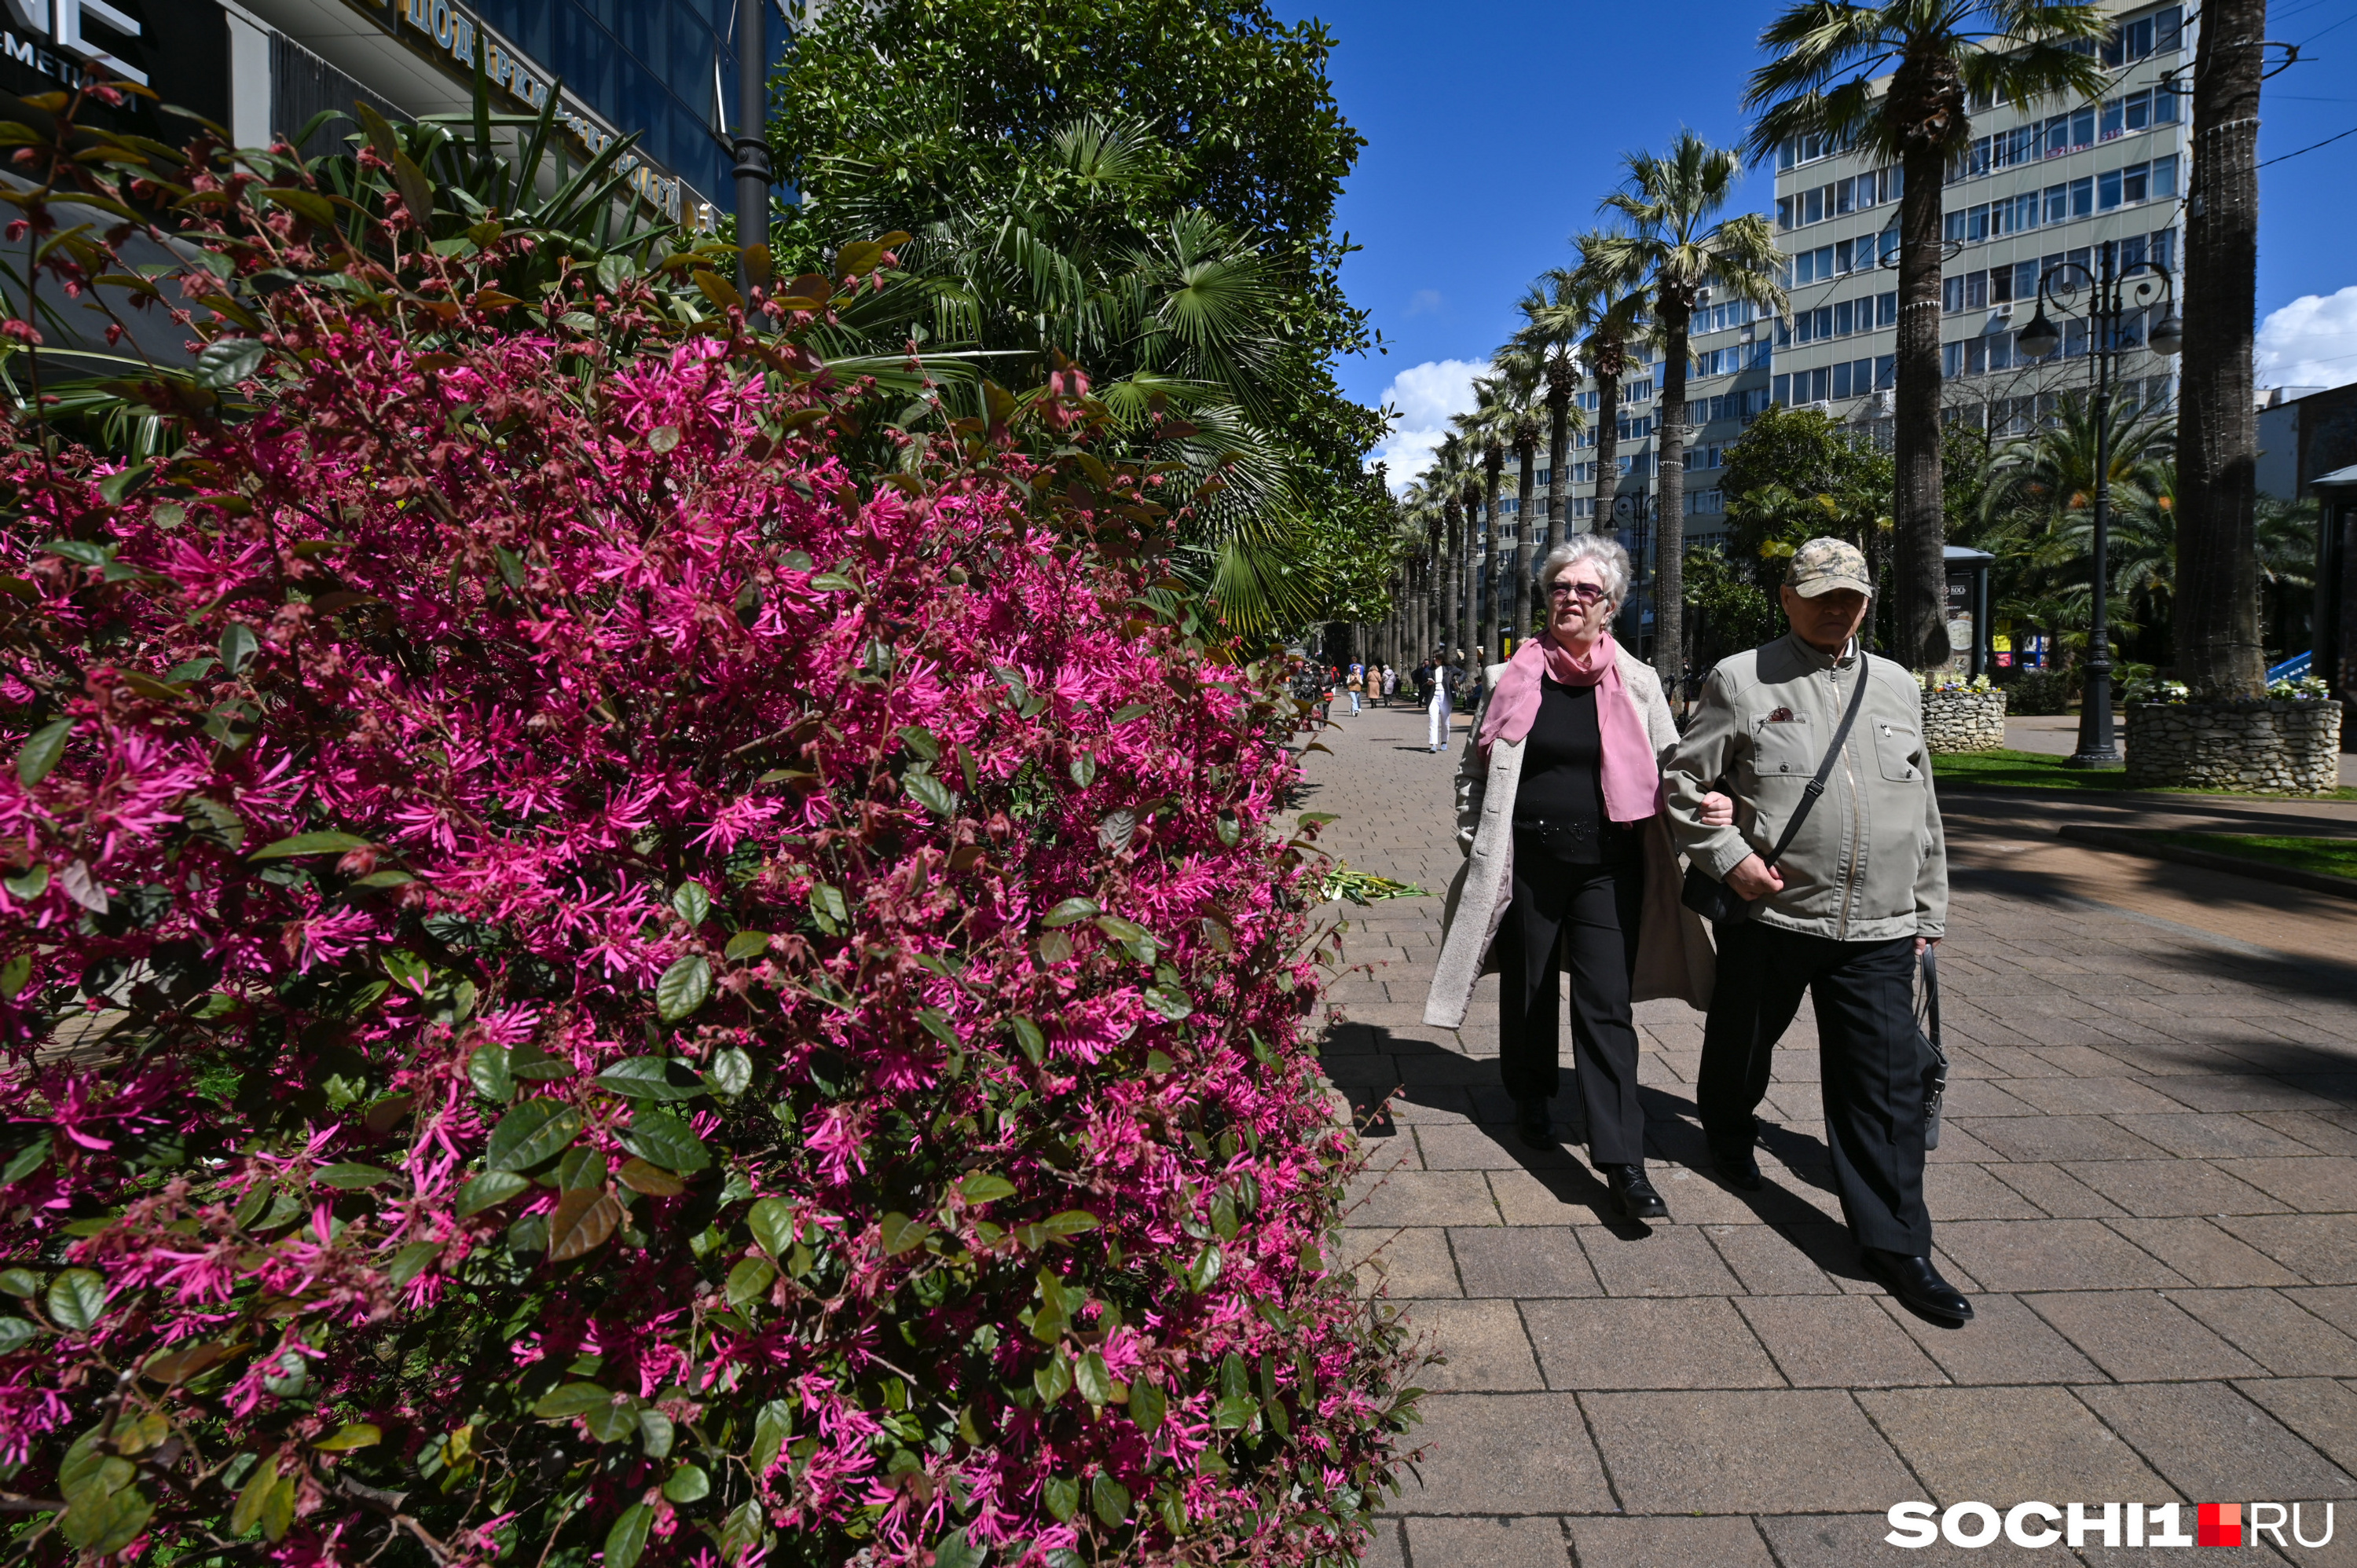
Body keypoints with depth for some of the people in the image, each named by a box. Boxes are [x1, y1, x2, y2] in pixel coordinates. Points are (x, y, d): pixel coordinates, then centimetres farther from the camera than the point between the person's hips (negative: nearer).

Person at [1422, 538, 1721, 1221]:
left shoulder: (1636, 682, 3)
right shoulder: (1514, 679, 2)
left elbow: (1670, 769, 8)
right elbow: (1475, 769, 10)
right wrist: (1478, 842, 3)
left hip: (1608, 866, -1)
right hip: (1528, 862, 1)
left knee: (1606, 1007, -4)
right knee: (1528, 990, 14)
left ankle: (1624, 1163, -1)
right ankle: (1531, 1101, 39)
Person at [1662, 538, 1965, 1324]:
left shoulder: (1897, 686, 14)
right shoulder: (1741, 679, -1)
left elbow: (1923, 810, 18)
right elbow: (1684, 783, 0)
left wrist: (1928, 911, 17)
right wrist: (1729, 855, -12)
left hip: (1878, 931, 3)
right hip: (1770, 913, -2)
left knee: (1889, 1082, 1)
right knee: (1741, 1044, 16)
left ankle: (1896, 1244, 11)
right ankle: (1728, 1133, 47)